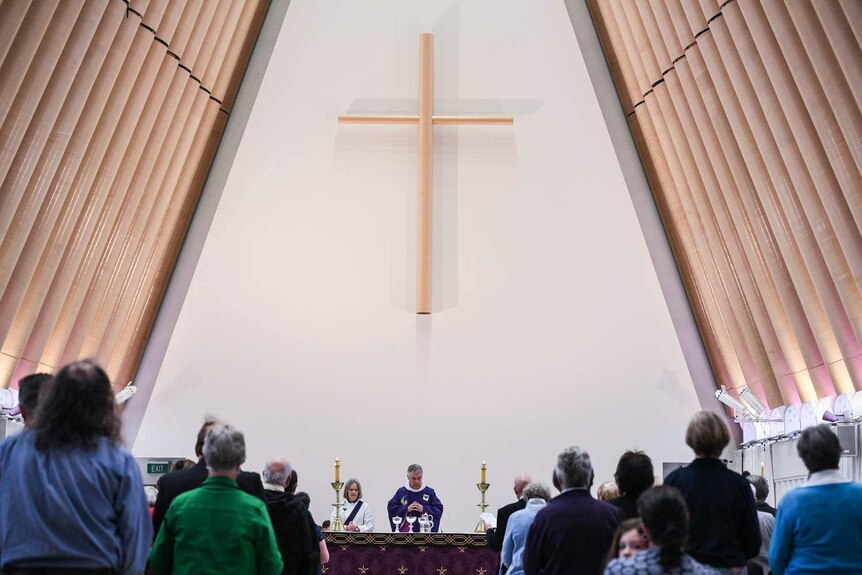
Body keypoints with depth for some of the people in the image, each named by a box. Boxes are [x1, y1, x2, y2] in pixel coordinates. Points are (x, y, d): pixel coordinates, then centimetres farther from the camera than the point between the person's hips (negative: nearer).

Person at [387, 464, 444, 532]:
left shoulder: (429, 492, 4)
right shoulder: (401, 492, 5)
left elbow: (439, 509, 2)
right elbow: (390, 507, 2)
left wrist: (424, 509, -12)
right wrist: (406, 508, -11)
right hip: (405, 531, 0)